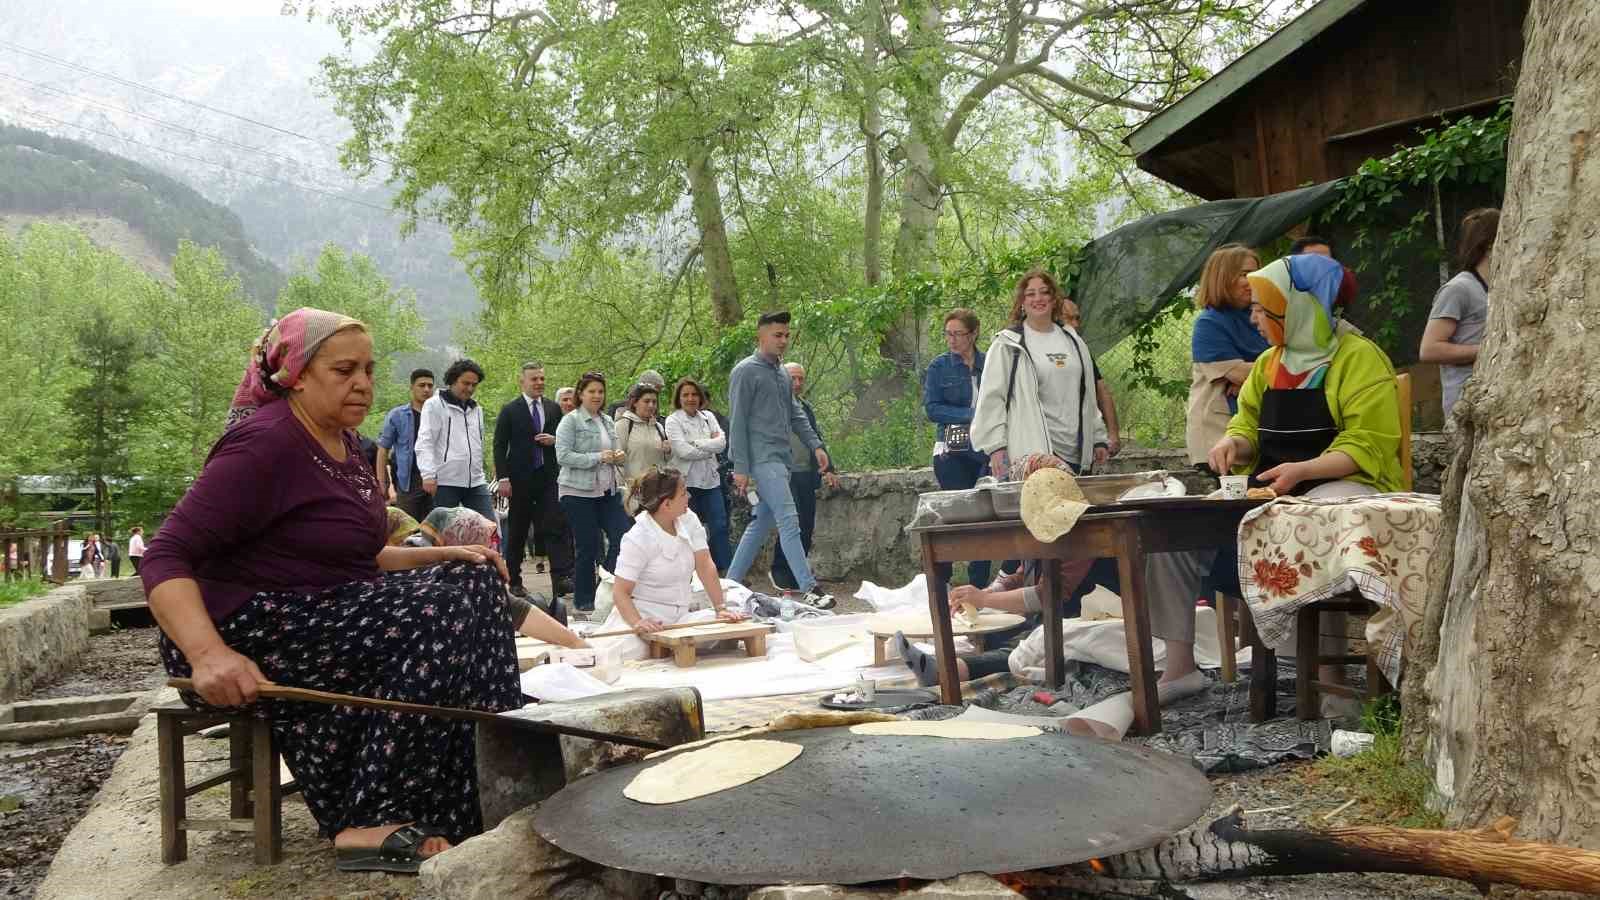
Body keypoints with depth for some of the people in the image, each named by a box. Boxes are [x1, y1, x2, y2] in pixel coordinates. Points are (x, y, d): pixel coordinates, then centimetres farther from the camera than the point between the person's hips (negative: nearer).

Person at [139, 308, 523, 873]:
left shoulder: (342, 443, 11)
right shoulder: (265, 443, -17)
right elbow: (164, 559, -22)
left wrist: (442, 556, 3)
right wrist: (208, 653, -39)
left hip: (322, 614, 9)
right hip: (247, 633, -9)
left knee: (471, 581, -3)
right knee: (436, 613, -22)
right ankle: (370, 825, -17)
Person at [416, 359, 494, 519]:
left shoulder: (476, 409, 18)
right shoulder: (435, 405, -2)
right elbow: (425, 443, -9)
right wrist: (428, 475, -20)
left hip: (475, 482, 6)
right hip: (445, 482, -5)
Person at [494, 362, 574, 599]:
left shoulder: (553, 408, 10)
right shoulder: (510, 410, 0)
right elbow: (499, 446, -3)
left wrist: (554, 440, -5)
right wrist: (502, 478, -10)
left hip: (548, 476, 2)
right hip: (520, 478, -2)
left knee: (556, 526, -11)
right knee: (517, 531, 6)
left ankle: (561, 578, -17)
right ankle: (514, 581, 16)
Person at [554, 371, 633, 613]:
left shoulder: (608, 422, 14)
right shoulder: (570, 421, -5)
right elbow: (563, 455, -14)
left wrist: (618, 457, 1)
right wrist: (598, 458, -19)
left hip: (608, 491, 6)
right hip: (579, 493, -6)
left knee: (623, 537, -3)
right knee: (587, 547, -1)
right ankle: (583, 601, 13)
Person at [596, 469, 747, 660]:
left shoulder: (689, 519, 1)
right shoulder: (638, 539, -15)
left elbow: (705, 567, -1)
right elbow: (621, 592, -17)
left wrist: (721, 608, -11)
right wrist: (638, 623, -35)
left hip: (678, 616, 6)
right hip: (643, 615, -5)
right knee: (631, 651, -34)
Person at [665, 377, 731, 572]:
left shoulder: (708, 416, 10)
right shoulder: (673, 420, -3)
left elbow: (722, 443, -3)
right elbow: (683, 451, -16)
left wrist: (696, 443, -12)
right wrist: (710, 446, -8)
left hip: (710, 480, 4)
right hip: (686, 482, -4)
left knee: (720, 526, 3)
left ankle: (725, 571, 11)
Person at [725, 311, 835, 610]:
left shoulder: (781, 374, 17)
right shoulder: (746, 372, -7)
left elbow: (795, 414, 21)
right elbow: (737, 423, -10)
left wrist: (815, 445, 9)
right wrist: (741, 468, -14)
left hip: (780, 458, 9)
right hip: (762, 459, -9)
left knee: (762, 523, 12)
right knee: (789, 521, -13)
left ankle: (731, 582, 20)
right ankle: (808, 588, -14)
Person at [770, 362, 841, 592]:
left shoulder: (806, 407, 18)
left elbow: (817, 439, 23)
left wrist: (829, 469, 17)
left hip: (807, 475, 7)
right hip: (785, 475, -6)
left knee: (807, 526, 5)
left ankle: (797, 572, 15)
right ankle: (779, 572, 3)